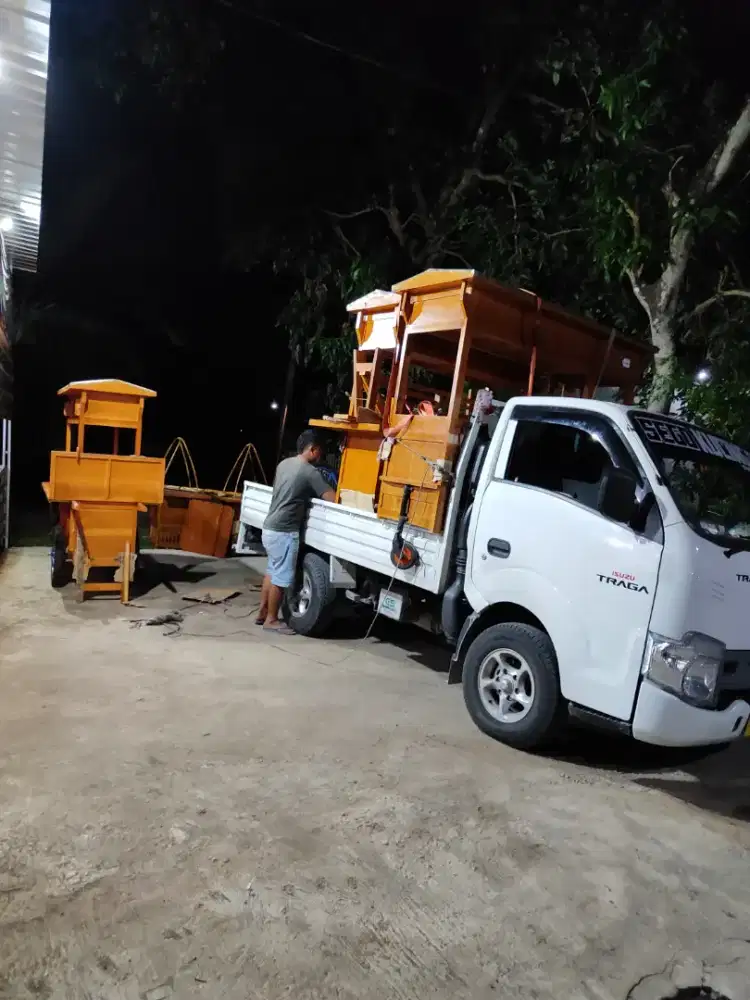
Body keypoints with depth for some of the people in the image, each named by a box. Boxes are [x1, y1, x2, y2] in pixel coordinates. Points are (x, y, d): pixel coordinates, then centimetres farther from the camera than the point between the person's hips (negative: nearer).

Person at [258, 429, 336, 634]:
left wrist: (309, 492, 21)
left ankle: (262, 613, 28)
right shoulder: (310, 472, -15)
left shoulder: (284, 463, 10)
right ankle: (271, 620, 12)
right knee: (281, 577, 2)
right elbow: (332, 498, -17)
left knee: (272, 572, 20)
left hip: (270, 528, 9)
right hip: (283, 532, -9)